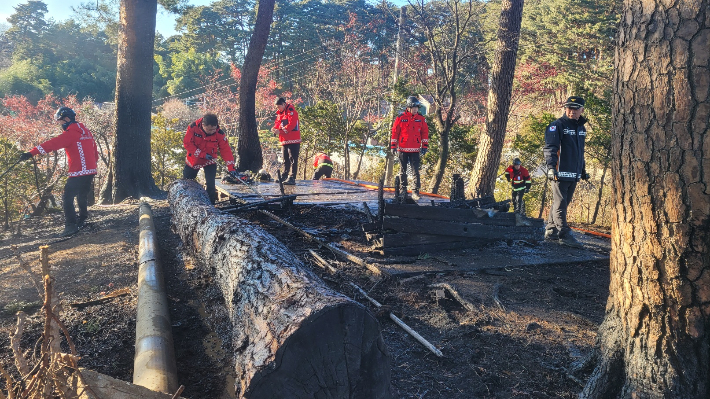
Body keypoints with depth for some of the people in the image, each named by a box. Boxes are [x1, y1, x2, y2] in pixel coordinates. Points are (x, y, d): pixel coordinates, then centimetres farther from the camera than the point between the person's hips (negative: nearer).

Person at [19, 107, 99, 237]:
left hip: (78, 173, -9)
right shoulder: (85, 131, 13)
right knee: (82, 196, 23)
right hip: (91, 171, 9)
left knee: (67, 198, -5)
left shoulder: (70, 133, -12)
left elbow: (52, 144, -21)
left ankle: (71, 225, -9)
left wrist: (32, 153, -24)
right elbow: (94, 150, 19)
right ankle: (82, 220, 33)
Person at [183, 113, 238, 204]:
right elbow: (187, 143, -20)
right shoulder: (193, 127, -25)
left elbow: (226, 151, -21)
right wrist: (202, 154, -26)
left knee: (210, 184, -13)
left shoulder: (219, 134, -23)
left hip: (210, 161, -1)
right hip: (193, 160, 1)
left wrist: (231, 168, -30)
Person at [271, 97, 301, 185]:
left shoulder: (291, 111, -12)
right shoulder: (279, 113, 18)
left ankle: (292, 178, -12)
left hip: (293, 140, -9)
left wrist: (280, 131, -22)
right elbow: (278, 123, 20)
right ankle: (285, 176, 24)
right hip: (284, 141, 9)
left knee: (293, 160, -9)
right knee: (285, 160, 16)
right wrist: (275, 128, -3)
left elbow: (291, 125, -21)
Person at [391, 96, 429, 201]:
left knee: (416, 171, -3)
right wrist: (393, 146, 1)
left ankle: (415, 191, 0)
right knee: (403, 171, 10)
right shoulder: (401, 118, -2)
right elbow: (395, 132, 2)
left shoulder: (421, 119, 3)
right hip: (402, 149, 0)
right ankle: (403, 190, 20)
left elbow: (425, 132, 8)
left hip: (415, 150, 1)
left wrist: (424, 146, 3)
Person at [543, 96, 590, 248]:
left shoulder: (581, 128, 19)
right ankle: (564, 234, -8)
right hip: (560, 173, -8)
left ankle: (551, 231, 18)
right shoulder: (557, 126, -5)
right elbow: (550, 148, -14)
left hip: (574, 174, 8)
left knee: (563, 203, 10)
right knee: (560, 204, -7)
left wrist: (583, 170, 27)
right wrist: (551, 167, -25)